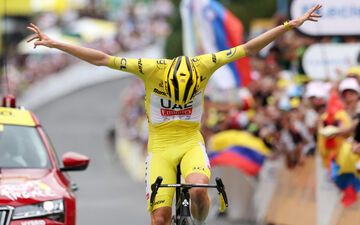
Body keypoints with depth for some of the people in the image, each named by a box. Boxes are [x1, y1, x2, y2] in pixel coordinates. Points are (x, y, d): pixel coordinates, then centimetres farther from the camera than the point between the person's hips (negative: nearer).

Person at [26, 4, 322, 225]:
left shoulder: (203, 66, -13)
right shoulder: (152, 69, -16)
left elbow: (248, 49, -9)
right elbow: (101, 59, -15)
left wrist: (291, 25, -10)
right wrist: (54, 43, -18)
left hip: (191, 143, 0)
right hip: (160, 147, 0)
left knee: (198, 191, -31)